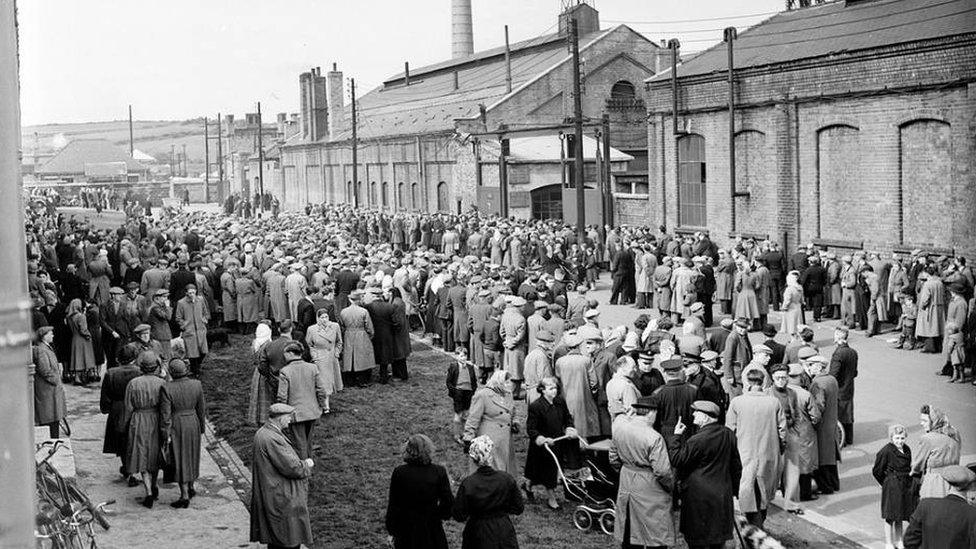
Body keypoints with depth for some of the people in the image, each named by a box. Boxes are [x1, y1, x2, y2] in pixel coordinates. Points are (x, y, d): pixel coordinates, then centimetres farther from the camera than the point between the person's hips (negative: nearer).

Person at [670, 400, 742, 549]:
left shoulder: (698, 439, -20)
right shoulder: (729, 434, 3)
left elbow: (676, 460, -16)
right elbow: (736, 466, 11)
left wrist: (677, 436, -8)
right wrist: (734, 491, 20)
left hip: (699, 498, -7)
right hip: (723, 496, 7)